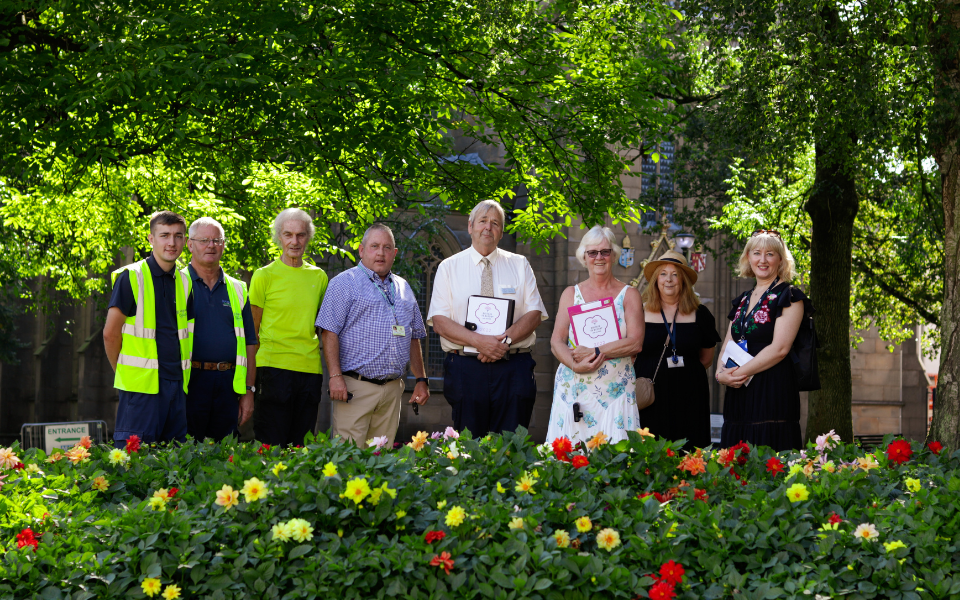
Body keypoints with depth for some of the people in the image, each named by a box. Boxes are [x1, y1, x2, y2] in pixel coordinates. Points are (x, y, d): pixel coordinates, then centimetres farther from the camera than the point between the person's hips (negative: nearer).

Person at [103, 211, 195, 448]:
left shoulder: (184, 282, 14)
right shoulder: (131, 277, -5)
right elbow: (110, 333, -6)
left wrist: (180, 373, 10)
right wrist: (125, 372, 1)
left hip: (176, 384, 6)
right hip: (141, 384, -6)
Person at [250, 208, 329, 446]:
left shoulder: (319, 277, 12)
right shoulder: (264, 276, 0)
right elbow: (252, 329, 3)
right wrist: (251, 373, -3)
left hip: (310, 368, 4)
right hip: (274, 365, -4)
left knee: (302, 444, 7)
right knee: (271, 446, -5)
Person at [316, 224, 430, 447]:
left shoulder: (403, 288, 20)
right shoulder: (345, 283, 0)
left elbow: (414, 338, 24)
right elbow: (329, 331, -7)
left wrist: (421, 380, 15)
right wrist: (335, 376, -17)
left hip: (392, 390, 6)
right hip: (355, 387, -6)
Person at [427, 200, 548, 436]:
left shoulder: (519, 265, 13)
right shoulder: (449, 268, 9)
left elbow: (534, 313, 4)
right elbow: (439, 322, 0)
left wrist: (505, 339, -14)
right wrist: (478, 341, -16)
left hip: (514, 369, 1)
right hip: (465, 368, -1)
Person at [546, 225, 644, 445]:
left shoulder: (628, 294, 8)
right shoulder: (571, 294, 13)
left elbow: (635, 343, -5)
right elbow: (556, 342, 4)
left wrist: (596, 352, -14)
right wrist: (576, 365, -14)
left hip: (615, 391, -1)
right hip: (573, 390, 1)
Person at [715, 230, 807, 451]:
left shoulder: (788, 297, -2)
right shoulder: (742, 301, 19)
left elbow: (779, 348, -12)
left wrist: (741, 373, -14)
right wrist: (721, 373, -4)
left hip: (773, 392, -6)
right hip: (738, 393, 7)